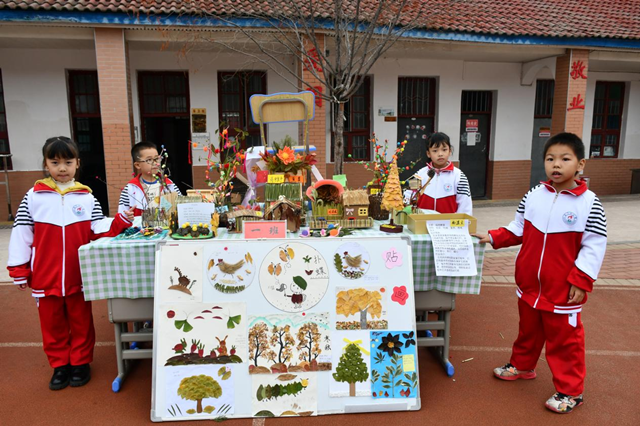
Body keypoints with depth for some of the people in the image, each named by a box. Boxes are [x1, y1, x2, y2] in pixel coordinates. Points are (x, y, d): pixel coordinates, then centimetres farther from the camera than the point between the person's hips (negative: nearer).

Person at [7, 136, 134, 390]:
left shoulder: (87, 197, 0)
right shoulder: (33, 197, -2)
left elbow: (100, 231, -2)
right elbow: (21, 234, 0)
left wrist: (122, 220, -19)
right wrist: (19, 270, 1)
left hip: (79, 275, 0)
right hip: (46, 276, 0)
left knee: (81, 321, 12)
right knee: (52, 323, 14)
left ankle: (80, 362, 30)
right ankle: (59, 365, 31)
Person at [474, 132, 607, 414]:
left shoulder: (589, 203, -15)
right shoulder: (534, 195, -2)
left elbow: (594, 248, -13)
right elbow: (518, 229, 8)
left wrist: (581, 281, -15)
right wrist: (493, 238, -3)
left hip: (563, 290, -5)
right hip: (529, 284, 5)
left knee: (564, 338, 9)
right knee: (528, 329, 24)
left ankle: (571, 391, 28)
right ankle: (522, 366, 46)